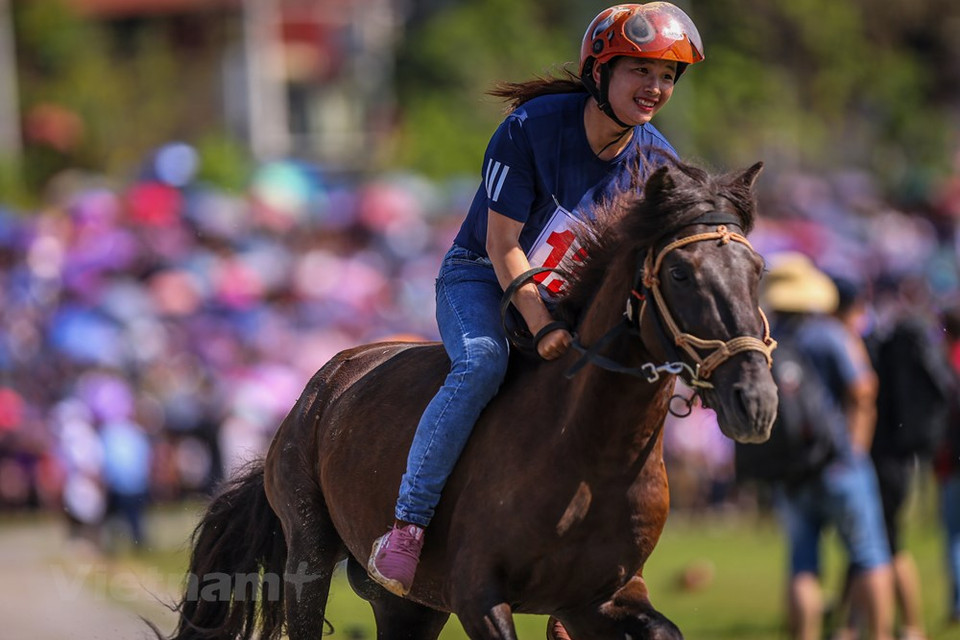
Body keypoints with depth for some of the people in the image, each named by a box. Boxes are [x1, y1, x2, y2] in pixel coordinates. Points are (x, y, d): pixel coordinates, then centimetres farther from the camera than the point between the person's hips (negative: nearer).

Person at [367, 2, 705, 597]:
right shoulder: (533, 126, -22)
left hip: (569, 293, 5)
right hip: (481, 279, -5)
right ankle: (406, 526, -32)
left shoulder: (657, 161, -7)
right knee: (483, 363, -33)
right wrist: (541, 327, -31)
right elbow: (503, 242, -20)